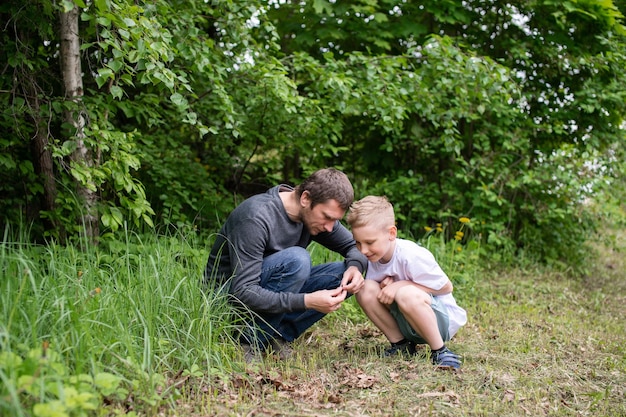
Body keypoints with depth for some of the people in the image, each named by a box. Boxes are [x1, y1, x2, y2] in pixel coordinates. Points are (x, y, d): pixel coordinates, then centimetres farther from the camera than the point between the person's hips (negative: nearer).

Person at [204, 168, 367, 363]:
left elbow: (355, 246, 6)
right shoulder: (256, 217, -29)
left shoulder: (317, 213, -7)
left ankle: (280, 334, -8)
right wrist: (307, 301, -39)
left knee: (344, 275, -9)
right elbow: (244, 293, -32)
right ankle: (250, 344, -19)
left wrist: (355, 267, -18)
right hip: (227, 296, -7)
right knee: (296, 260, -32)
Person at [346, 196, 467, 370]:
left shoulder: (411, 256, -25)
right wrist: (384, 287, -21)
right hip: (405, 323, 6)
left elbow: (446, 287, -17)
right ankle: (400, 344, -1)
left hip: (442, 319, -6)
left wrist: (400, 285, -23)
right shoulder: (371, 258, -6)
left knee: (406, 294, -36)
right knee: (366, 289, -15)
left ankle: (440, 351, -17)